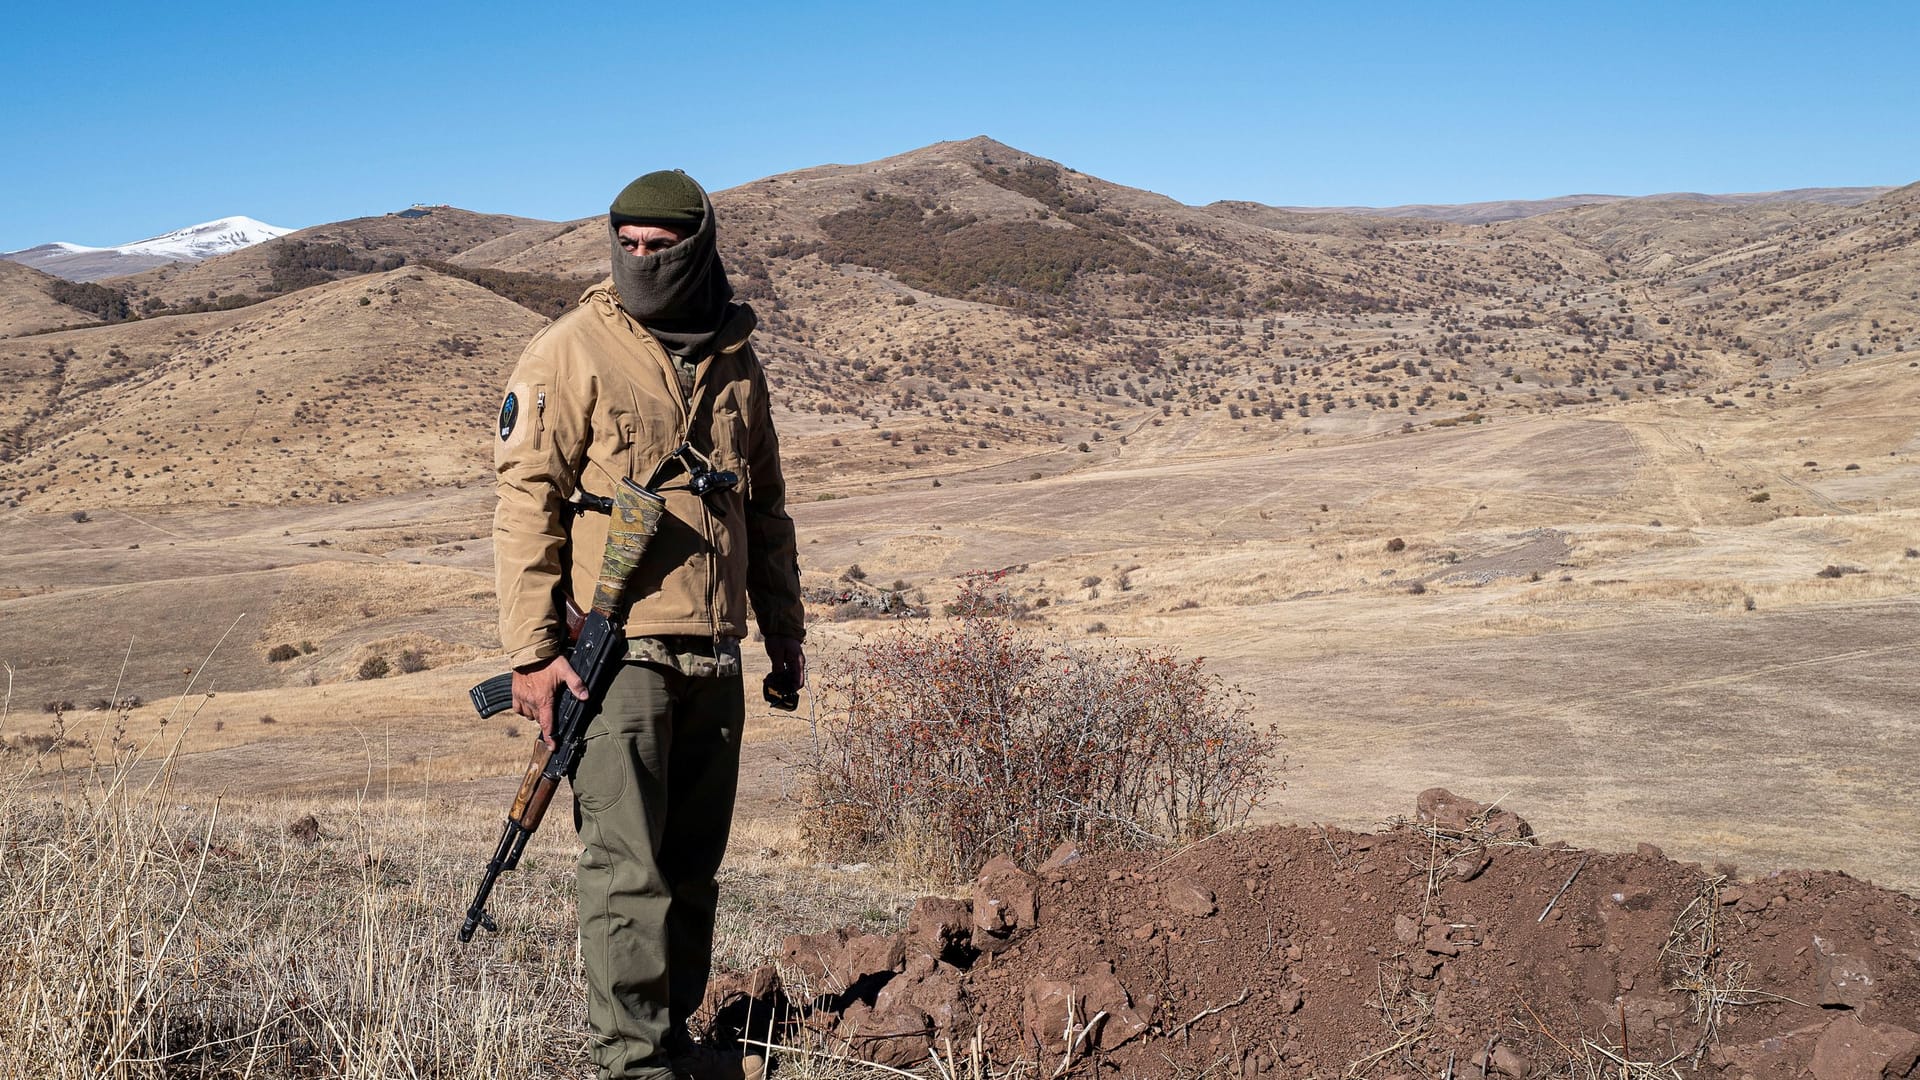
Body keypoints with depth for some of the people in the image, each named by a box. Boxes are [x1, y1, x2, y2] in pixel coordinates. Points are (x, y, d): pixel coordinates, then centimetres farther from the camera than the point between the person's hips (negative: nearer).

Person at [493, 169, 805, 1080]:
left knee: (691, 864, 13)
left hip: (714, 660, 6)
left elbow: (764, 508, 22)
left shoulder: (735, 362, 12)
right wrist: (531, 650, -14)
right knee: (627, 868, -4)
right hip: (617, 655, -6)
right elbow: (526, 502, -9)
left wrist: (783, 624, 21)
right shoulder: (574, 353, -5)